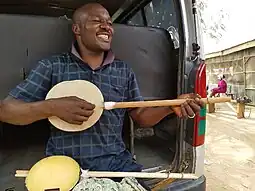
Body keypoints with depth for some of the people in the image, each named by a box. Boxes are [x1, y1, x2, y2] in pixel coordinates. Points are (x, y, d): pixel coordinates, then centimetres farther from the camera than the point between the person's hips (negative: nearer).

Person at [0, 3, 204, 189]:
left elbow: (140, 116, 9)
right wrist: (52, 107, -20)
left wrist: (171, 106, -9)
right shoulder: (52, 66, -1)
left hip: (116, 161, 3)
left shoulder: (124, 70, 6)